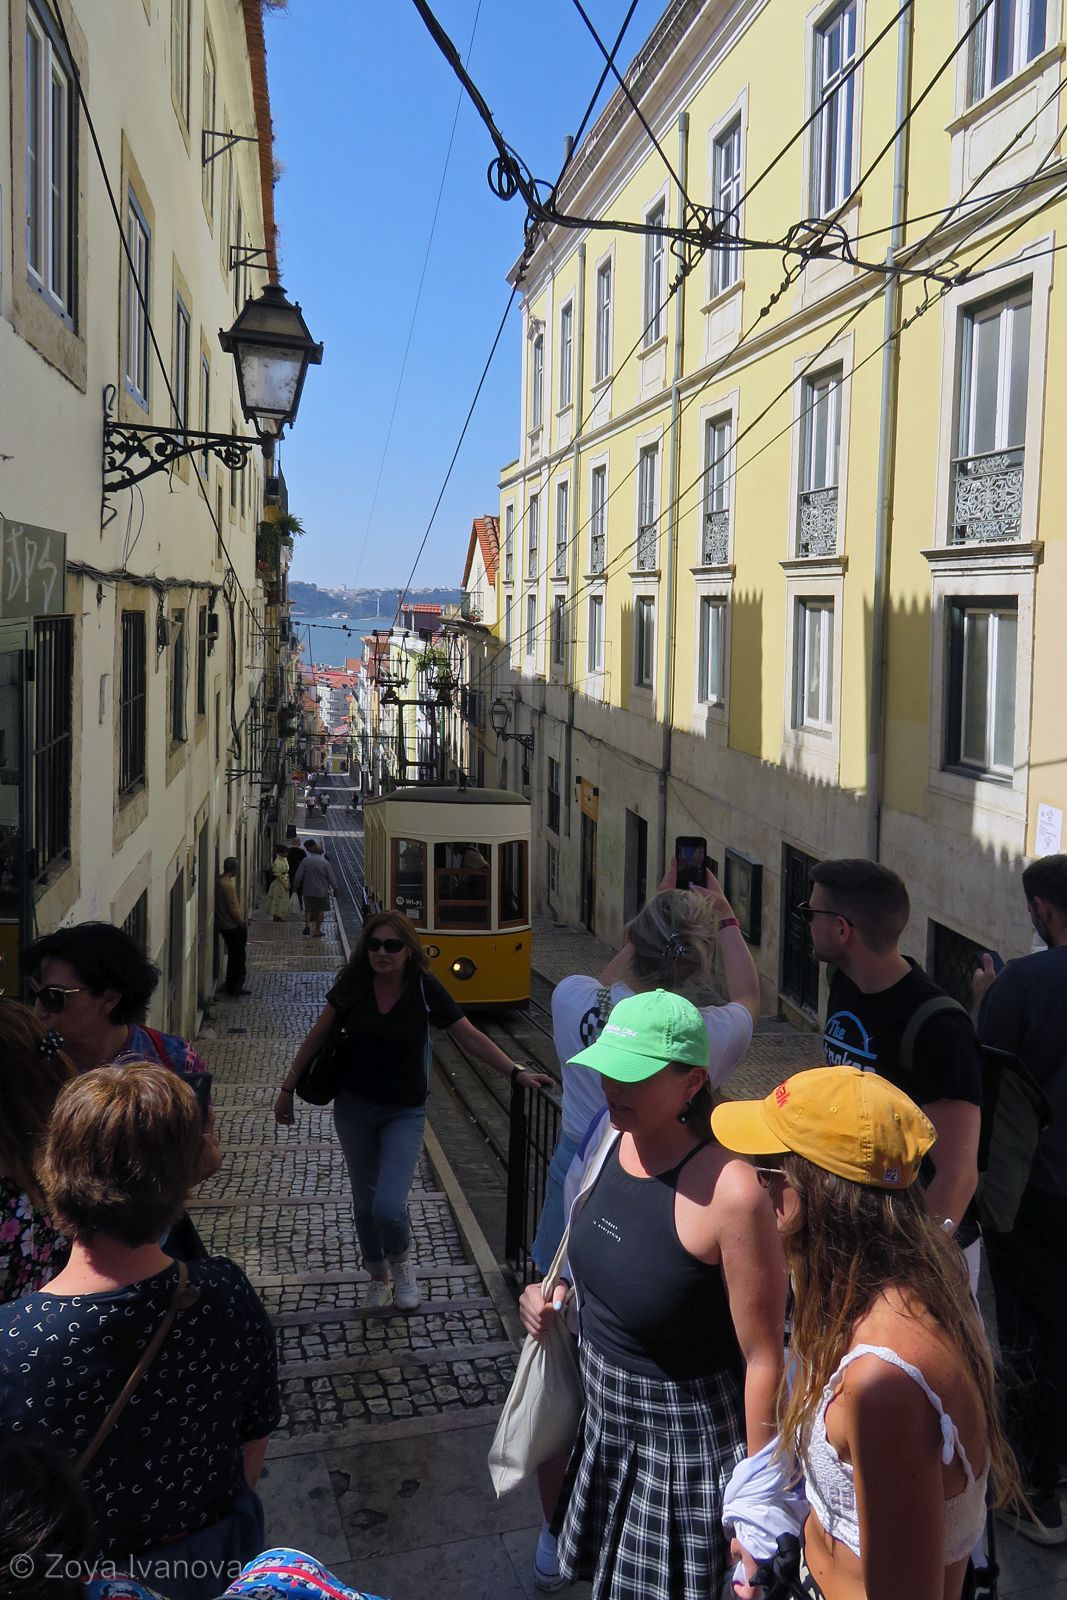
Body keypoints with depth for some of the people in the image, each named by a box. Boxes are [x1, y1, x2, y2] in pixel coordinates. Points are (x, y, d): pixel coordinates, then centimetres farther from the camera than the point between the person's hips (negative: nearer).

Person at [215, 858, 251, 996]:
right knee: (239, 956, 2)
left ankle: (231, 985, 24)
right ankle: (235, 986, 6)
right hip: (233, 926, -9)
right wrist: (242, 923, -10)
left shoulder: (218, 881, 4)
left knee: (233, 955, 18)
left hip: (223, 925, 9)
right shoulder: (228, 885, -24)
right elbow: (233, 909, -24)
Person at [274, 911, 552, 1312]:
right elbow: (317, 1038, 2)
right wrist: (288, 1088, 5)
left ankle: (401, 1264, 20)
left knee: (388, 1207, -13)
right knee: (365, 1201, 15)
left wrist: (515, 1071, -20)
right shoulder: (352, 985, -8)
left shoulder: (424, 989, -14)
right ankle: (378, 1276, 40)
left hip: (404, 1113, -2)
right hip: (354, 1109, 2)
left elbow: (470, 1037, -11)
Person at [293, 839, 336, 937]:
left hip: (308, 891, 1)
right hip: (322, 891, -1)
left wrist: (297, 887, 11)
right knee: (320, 911, 11)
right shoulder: (325, 863, -10)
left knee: (308, 909, 15)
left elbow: (298, 877, -5)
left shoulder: (305, 862, -7)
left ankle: (307, 924, -8)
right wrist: (335, 887, 10)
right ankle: (317, 931, 15)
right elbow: (331, 878, -6)